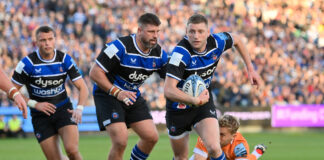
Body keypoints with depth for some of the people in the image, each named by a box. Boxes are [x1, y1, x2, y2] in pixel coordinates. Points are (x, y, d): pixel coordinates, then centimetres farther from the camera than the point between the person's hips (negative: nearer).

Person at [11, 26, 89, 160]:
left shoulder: (65, 59, -5)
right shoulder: (28, 63, -11)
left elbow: (82, 88, -2)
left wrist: (79, 108, -20)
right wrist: (35, 104, -15)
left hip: (63, 110, 0)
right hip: (40, 116, 0)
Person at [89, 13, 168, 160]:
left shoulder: (159, 54, -5)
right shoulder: (121, 47, -24)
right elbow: (95, 73, -22)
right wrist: (117, 92, -30)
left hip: (133, 97, 7)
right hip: (108, 96, -7)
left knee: (151, 137, 0)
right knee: (120, 142, -20)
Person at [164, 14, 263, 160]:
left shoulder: (217, 42, -14)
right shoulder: (181, 53, -29)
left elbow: (236, 40, 13)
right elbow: (168, 90, -37)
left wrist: (250, 69, 12)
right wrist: (193, 100, -52)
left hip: (204, 103, 3)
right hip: (179, 107, -3)